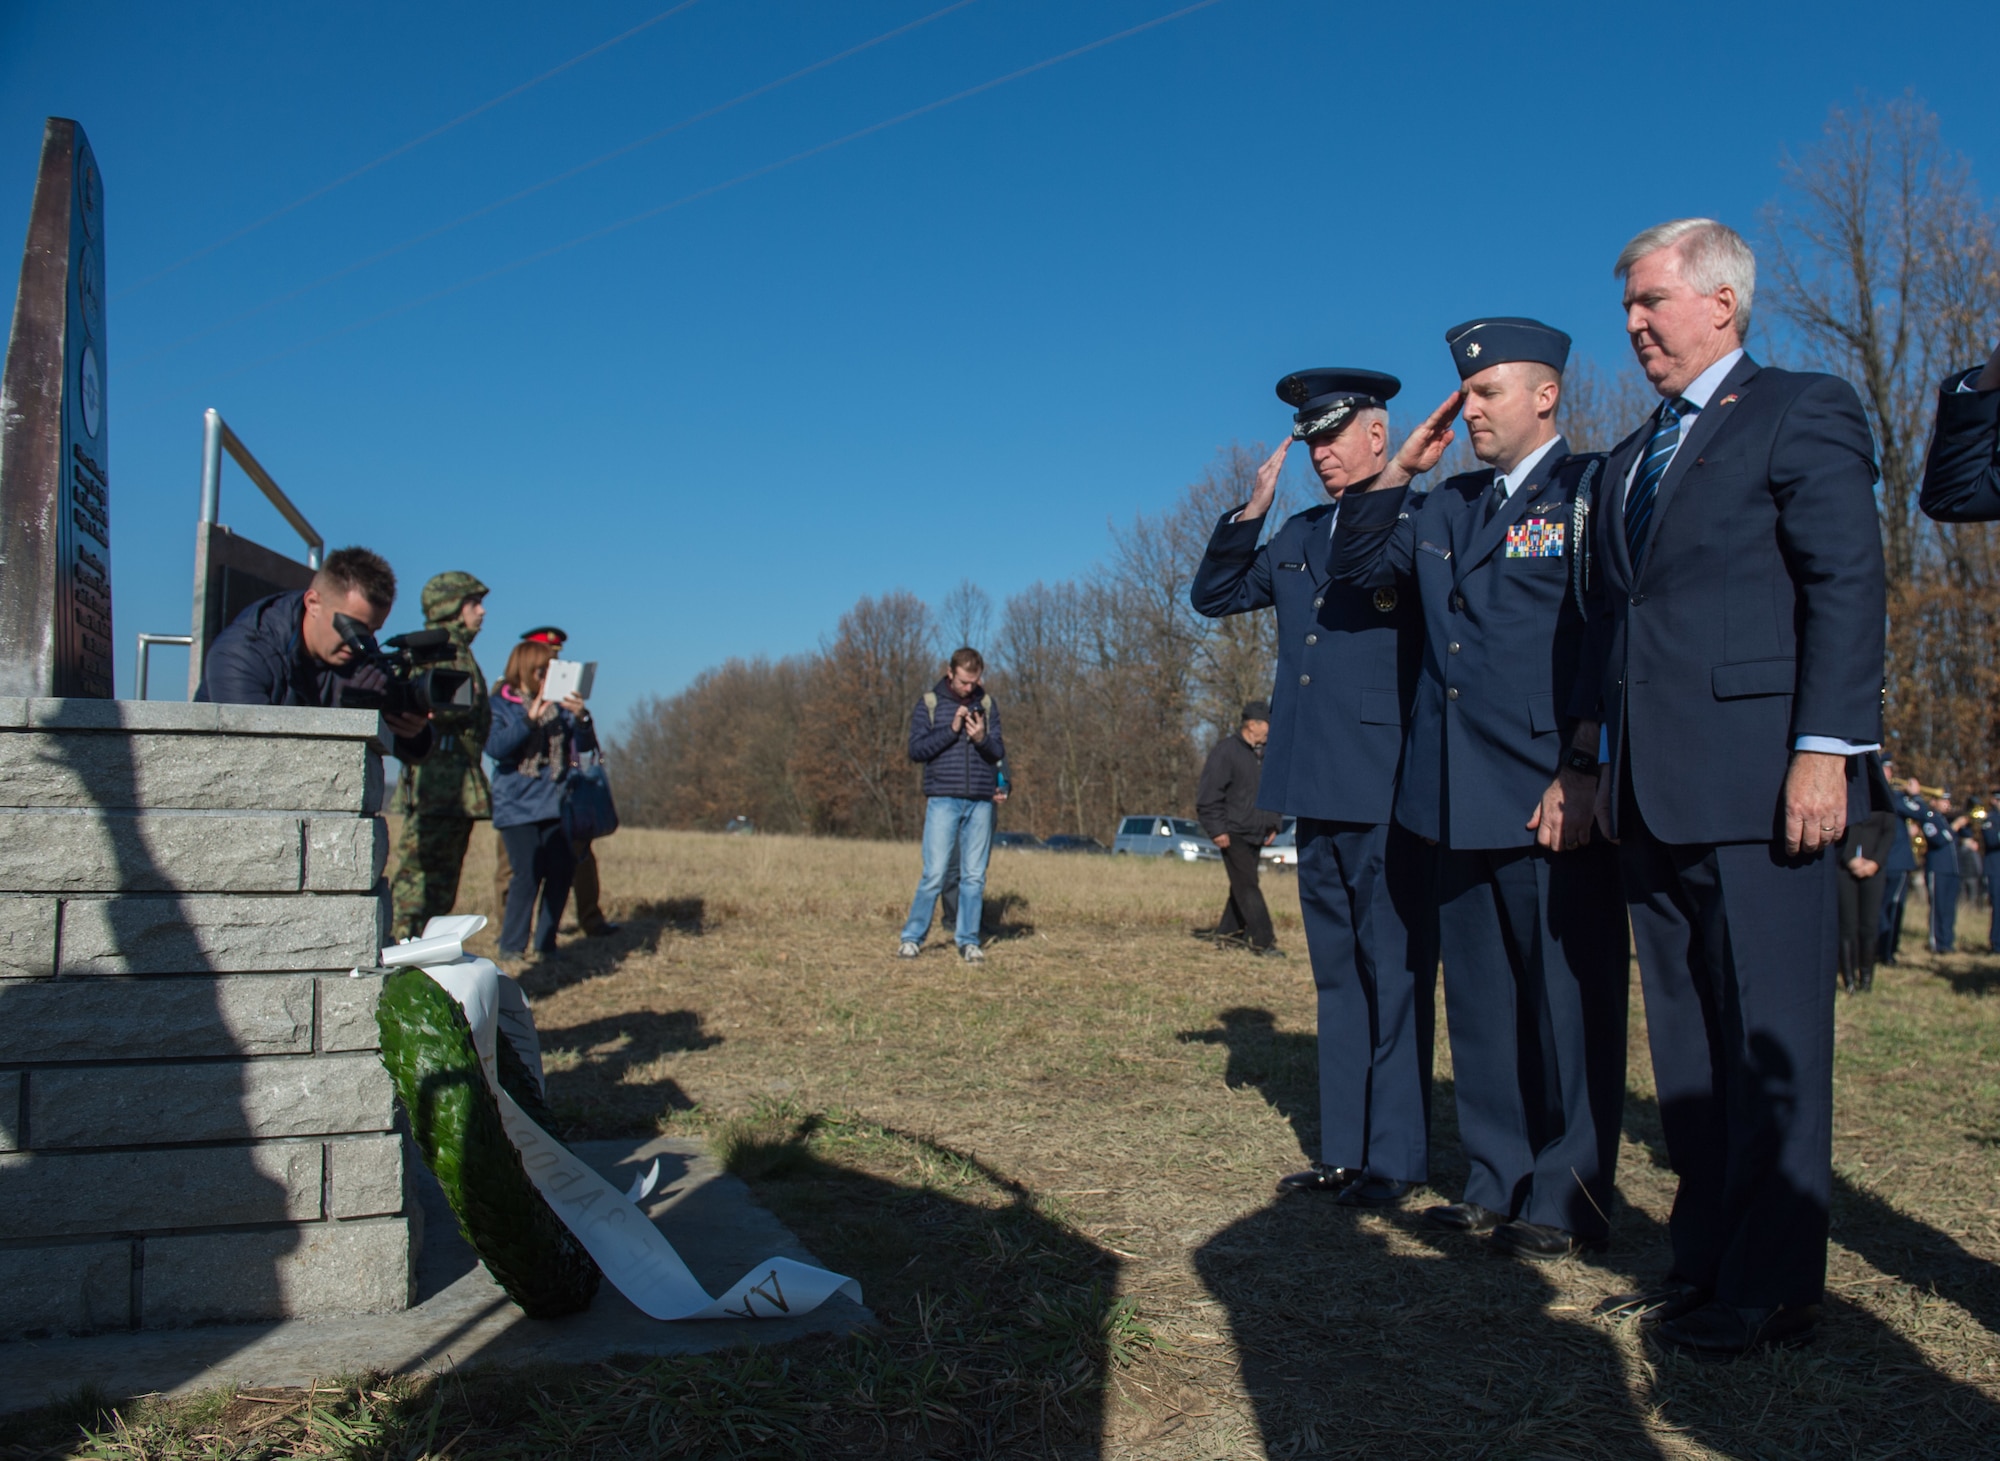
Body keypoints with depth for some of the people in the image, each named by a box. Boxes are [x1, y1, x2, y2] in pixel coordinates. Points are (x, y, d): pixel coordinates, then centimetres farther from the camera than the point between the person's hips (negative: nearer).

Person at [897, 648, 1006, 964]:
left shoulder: (987, 704, 10)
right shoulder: (929, 703, 3)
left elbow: (999, 753, 7)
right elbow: (917, 750, -5)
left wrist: (982, 738, -13)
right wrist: (951, 729, -14)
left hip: (980, 802, 3)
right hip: (943, 800, -3)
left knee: (974, 876, 5)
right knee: (934, 874, -6)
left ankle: (969, 941, 14)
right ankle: (911, 938, 5)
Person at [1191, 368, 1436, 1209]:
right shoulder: (1299, 537, 17)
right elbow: (1212, 596, 18)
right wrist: (1251, 511, 7)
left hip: (1389, 790, -7)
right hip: (1316, 791, 7)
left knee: (1394, 974, -1)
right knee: (1338, 974, 12)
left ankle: (1395, 1159, 9)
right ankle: (1343, 1151, 21)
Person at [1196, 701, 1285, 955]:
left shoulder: (1265, 754, 12)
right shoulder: (1226, 750, -11)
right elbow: (1208, 794, -14)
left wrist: (1274, 824, 16)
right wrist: (1217, 829, -17)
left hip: (1256, 833, 8)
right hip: (1233, 833, -8)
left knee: (1243, 886, 11)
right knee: (1247, 886, -9)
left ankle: (1228, 929, 22)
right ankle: (1262, 940, -10)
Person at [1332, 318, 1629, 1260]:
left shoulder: (1592, 491, -3)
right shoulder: (1447, 507, 17)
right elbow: (1354, 568, 16)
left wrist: (1583, 775, -16)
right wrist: (1400, 469, 8)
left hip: (1553, 802, -7)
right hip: (1459, 800, 7)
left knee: (1568, 1001, 1)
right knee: (1480, 1000, 11)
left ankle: (1567, 1202, 11)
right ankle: (1496, 1183, 22)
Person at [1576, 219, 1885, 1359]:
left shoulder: (1804, 412, 0)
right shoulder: (1631, 461, 23)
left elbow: (1847, 587, -9)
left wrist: (1825, 749, -17)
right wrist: (1605, 757, 15)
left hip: (1757, 782, -8)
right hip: (1656, 790, 8)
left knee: (1770, 1039, -2)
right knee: (1687, 1039, 11)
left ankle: (1775, 1286, 8)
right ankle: (1707, 1263, 21)